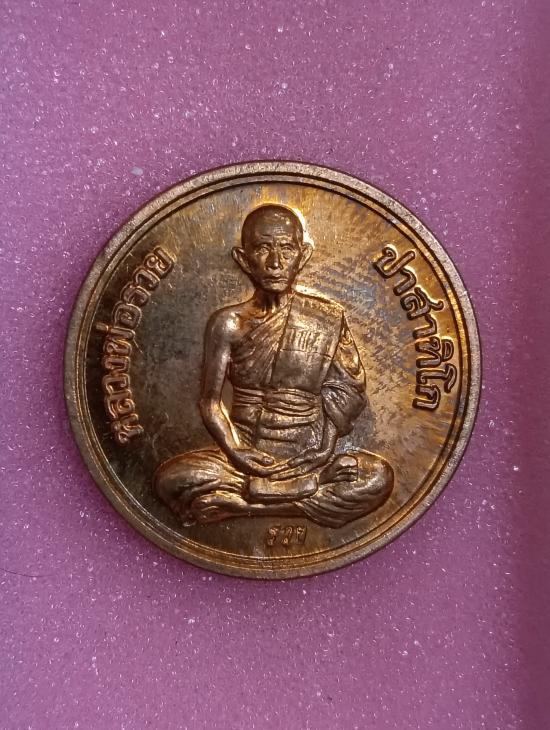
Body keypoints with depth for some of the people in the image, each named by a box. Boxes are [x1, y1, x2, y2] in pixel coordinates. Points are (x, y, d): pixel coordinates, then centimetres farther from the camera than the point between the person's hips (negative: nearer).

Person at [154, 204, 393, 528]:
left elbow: (347, 393, 3)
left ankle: (239, 504, -16)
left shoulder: (329, 319, 1)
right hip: (244, 454, -1)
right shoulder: (229, 323, -1)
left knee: (378, 477, -26)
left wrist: (324, 449, -9)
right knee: (171, 479, -24)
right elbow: (211, 401, 0)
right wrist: (236, 451, -15)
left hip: (307, 460, 1)